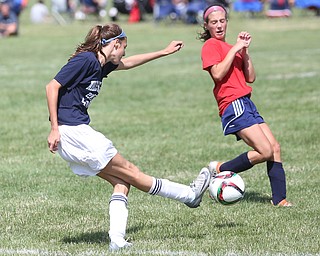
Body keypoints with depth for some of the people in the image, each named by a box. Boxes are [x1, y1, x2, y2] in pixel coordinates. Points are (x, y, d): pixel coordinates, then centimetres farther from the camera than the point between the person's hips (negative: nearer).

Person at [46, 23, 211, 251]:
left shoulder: (100, 64, 14)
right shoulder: (85, 60, -13)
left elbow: (129, 63, 33)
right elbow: (52, 87, -17)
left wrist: (164, 52, 40)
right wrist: (55, 128, -20)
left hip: (78, 132, 10)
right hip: (72, 131, -10)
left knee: (121, 182, 6)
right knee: (130, 172, 3)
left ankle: (117, 239, -2)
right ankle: (190, 195, 10)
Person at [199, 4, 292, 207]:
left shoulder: (231, 47, 21)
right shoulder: (211, 45, -2)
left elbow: (250, 78, 14)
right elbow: (218, 74, -19)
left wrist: (245, 50, 4)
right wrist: (235, 49, -13)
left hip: (246, 104, 9)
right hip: (233, 105, -9)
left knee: (275, 148, 0)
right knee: (265, 152, -16)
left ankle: (280, 199, 1)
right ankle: (221, 170, -1)